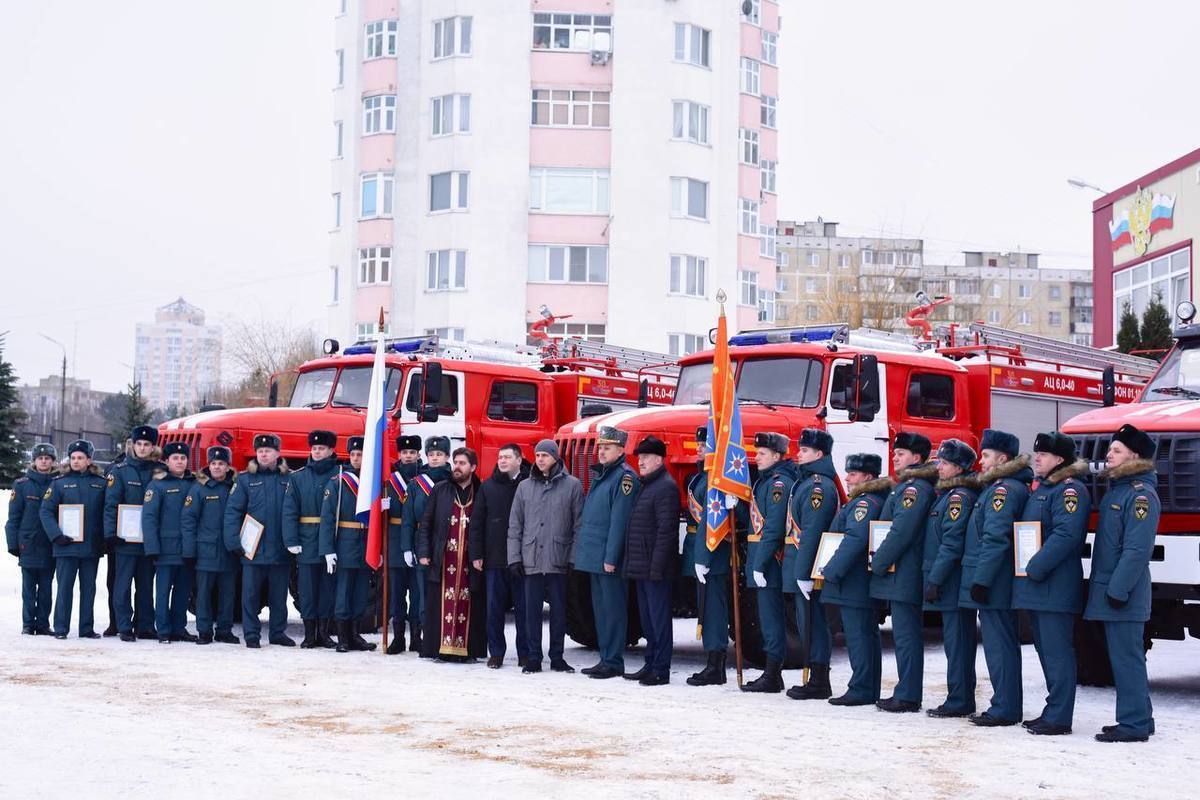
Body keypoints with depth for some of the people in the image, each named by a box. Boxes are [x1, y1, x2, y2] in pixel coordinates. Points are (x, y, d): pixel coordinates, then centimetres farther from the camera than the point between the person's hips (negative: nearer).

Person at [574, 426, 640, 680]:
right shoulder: (600, 475, 18)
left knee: (612, 608, -5)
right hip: (594, 557, 9)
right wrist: (582, 550, 15)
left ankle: (613, 662, -2)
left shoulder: (624, 477, -11)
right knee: (600, 608, 13)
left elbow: (619, 521, -17)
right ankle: (605, 659, 19)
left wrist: (611, 557, -21)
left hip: (609, 559, -9)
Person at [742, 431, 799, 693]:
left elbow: (773, 528, -20)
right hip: (759, 560, 10)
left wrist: (760, 564, -22)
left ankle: (772, 677, -2)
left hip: (769, 560, -10)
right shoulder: (765, 480, 17)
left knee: (771, 617, -6)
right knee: (768, 616, 14)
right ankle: (772, 674, 21)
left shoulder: (779, 482, -14)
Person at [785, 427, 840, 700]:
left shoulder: (819, 486, -15)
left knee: (812, 624, -5)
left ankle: (819, 683, -1)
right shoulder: (807, 482, 17)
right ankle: (816, 680, 19)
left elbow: (811, 532, -20)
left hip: (807, 568, -10)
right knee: (807, 624, 13)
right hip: (799, 567, 10)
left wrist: (803, 573, -23)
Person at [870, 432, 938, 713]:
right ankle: (906, 693, 17)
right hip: (901, 575, 10)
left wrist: (877, 564, -14)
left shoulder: (916, 487, -14)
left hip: (903, 575, -10)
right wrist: (880, 561, 15)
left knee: (906, 635, -7)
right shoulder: (905, 486, 18)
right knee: (906, 634, 12)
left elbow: (901, 532, -20)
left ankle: (907, 697, -5)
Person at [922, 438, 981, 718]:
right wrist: (933, 577, 19)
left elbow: (952, 543, -20)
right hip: (954, 586, 10)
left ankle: (958, 702, -4)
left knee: (956, 642, -6)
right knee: (956, 641, 13)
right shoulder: (947, 494, 17)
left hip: (953, 584, -10)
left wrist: (935, 580, -20)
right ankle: (962, 700, 18)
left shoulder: (959, 496, -14)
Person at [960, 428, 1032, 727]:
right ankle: (1006, 707, 19)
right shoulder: (1013, 487, 18)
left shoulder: (1003, 489, -14)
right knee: (1004, 644, 13)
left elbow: (995, 539, -22)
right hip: (1002, 585, 11)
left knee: (998, 645, -7)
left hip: (993, 586, -11)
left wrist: (980, 580, -23)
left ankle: (1004, 709, -4)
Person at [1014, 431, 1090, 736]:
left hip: (1055, 588, -10)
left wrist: (1034, 569, -20)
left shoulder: (1070, 490, -11)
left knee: (1057, 652, -7)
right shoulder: (1040, 488, 19)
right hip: (1035, 587, 10)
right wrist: (1026, 570, 12)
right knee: (1047, 651, 14)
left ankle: (1059, 718, -5)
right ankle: (1054, 711, 21)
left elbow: (1066, 536, -22)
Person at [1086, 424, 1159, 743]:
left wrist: (1118, 589, -23)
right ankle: (1140, 718, 22)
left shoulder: (1141, 495, -14)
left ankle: (1133, 723, -3)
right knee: (1124, 657, 14)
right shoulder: (1115, 491, 18)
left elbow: (1137, 549, -21)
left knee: (1126, 657, -7)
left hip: (1123, 595, -10)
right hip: (1108, 588, 10)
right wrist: (1102, 586, 19)